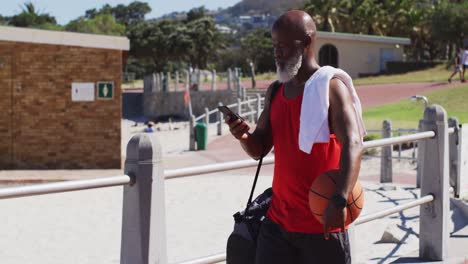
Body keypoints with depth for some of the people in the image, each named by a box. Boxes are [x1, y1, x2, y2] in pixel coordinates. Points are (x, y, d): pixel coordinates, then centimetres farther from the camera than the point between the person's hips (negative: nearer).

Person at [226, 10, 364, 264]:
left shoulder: (330, 87, -9)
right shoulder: (275, 92, 13)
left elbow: (353, 145, -21)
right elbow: (259, 149, 16)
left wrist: (339, 200, -34)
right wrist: (244, 136, -8)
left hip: (322, 223, -6)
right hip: (278, 221, 6)